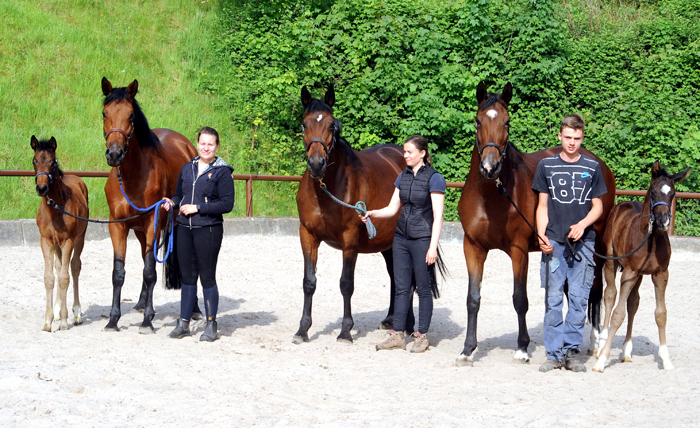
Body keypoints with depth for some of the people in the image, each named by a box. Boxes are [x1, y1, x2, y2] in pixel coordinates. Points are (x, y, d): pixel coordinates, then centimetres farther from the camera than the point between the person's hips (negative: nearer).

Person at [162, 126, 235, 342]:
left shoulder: (222, 172, -5)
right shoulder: (187, 168, 12)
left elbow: (227, 204, -11)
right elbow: (179, 195, 22)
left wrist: (198, 208, -16)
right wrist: (172, 202, -1)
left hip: (209, 229, -5)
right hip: (185, 228, 5)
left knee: (207, 277, 0)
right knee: (187, 276, 10)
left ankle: (211, 324, 10)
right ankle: (183, 323, 17)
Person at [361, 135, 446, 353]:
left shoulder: (434, 178, -10)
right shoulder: (403, 176, 9)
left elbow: (438, 217, -13)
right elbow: (393, 208, 11)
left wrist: (433, 247, -17)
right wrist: (372, 213, -7)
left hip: (422, 240, -6)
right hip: (401, 237, 6)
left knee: (423, 288, 3)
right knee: (401, 288, 9)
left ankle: (422, 336, 12)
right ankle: (397, 335, 14)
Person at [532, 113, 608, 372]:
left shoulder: (592, 168, 7)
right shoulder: (546, 166, 7)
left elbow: (598, 206, 9)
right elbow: (542, 206, 8)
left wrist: (582, 225, -10)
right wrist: (541, 234, -7)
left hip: (583, 243, 0)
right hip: (553, 243, 0)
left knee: (579, 298, 0)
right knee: (553, 299, -1)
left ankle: (571, 351, 9)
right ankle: (554, 354, 5)